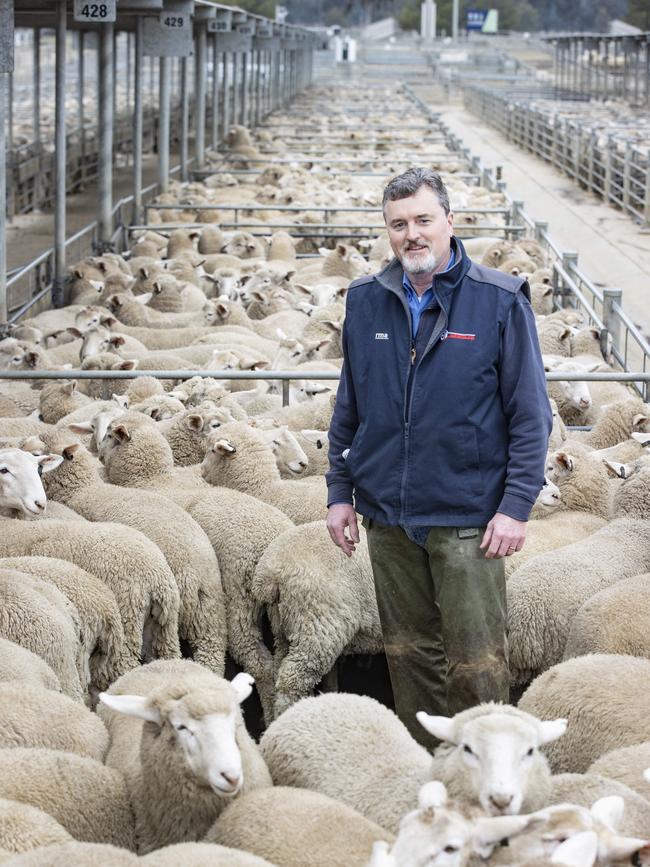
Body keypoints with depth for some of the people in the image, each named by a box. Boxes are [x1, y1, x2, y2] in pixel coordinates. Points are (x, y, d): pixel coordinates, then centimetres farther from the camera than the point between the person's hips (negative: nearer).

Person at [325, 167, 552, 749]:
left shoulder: (500, 301, -6)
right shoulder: (366, 302, 6)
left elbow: (531, 414, -5)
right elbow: (348, 409, 14)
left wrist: (517, 505, -10)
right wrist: (340, 492, 10)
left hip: (469, 519, -4)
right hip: (388, 516, 4)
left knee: (477, 665, -2)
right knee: (410, 654, 13)